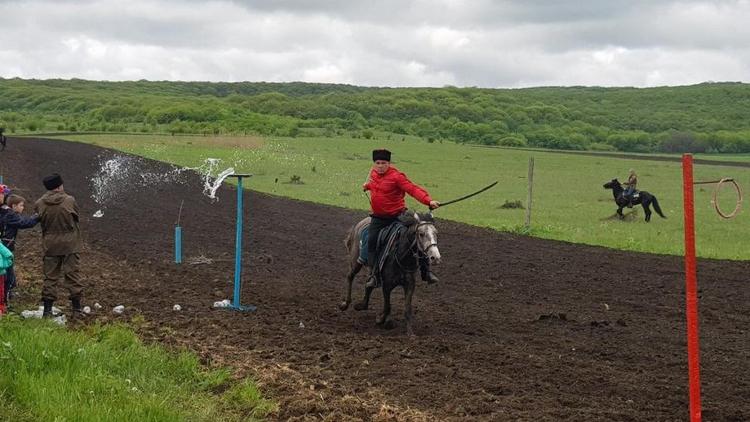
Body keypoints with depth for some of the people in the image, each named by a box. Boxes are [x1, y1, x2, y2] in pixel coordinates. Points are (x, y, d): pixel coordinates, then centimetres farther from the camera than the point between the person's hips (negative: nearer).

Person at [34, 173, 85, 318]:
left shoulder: (40, 204, -7)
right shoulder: (69, 200, -12)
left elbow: (39, 220, 4)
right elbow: (77, 217, 0)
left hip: (50, 245, 2)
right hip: (70, 244, -2)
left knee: (50, 276, 9)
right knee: (73, 274, 6)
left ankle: (47, 309, 8)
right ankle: (77, 307, 7)